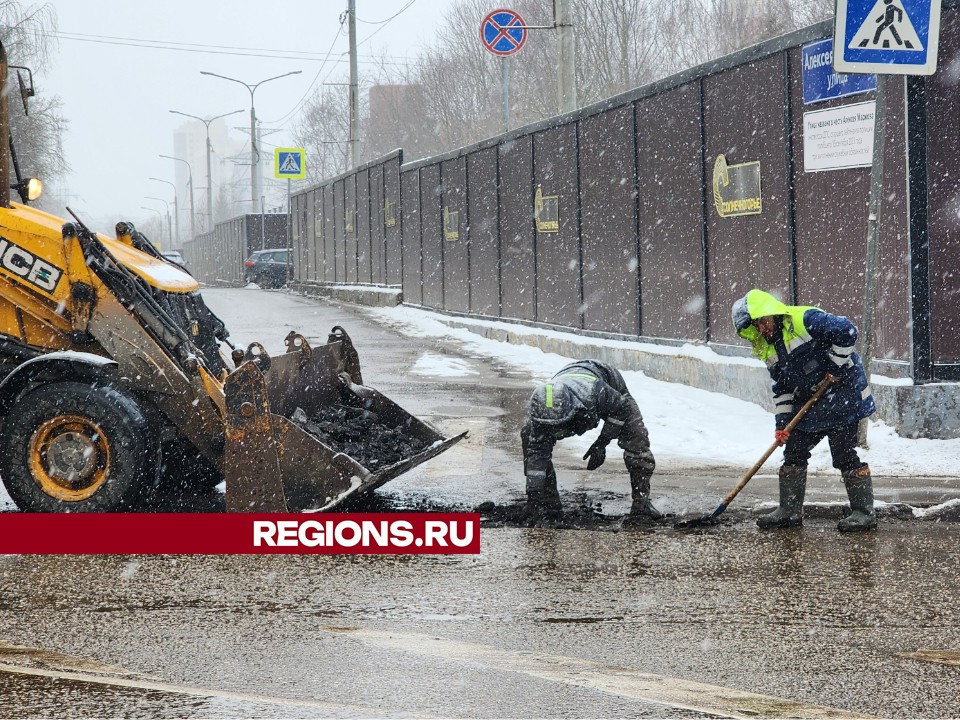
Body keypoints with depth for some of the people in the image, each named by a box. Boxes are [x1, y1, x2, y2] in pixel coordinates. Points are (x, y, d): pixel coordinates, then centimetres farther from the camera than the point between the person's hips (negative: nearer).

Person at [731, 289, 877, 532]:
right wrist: (782, 420, 2)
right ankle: (790, 511, 16)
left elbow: (846, 331, -23)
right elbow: (782, 388, 12)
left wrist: (835, 366, -18)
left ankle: (864, 512, -3)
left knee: (844, 453, -9)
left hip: (841, 391, -9)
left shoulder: (805, 320, -17)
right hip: (809, 403, 9)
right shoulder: (769, 350, 10)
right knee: (794, 450, 8)